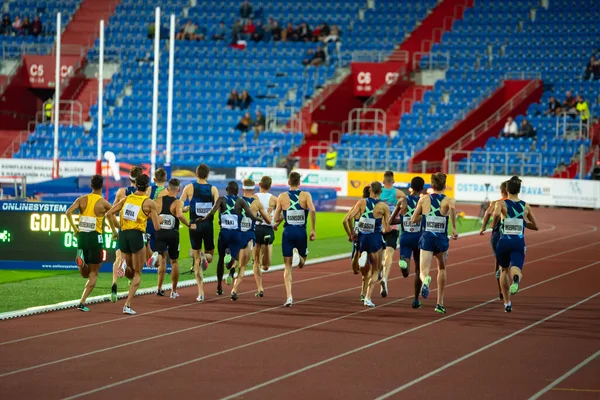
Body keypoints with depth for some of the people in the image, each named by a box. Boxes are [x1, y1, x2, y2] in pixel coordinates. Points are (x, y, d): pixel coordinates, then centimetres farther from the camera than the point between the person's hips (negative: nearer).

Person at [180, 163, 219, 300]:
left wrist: (187, 208, 14)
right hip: (208, 225, 0)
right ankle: (205, 256, -22)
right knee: (210, 255, 18)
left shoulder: (189, 188, 1)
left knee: (197, 258, 6)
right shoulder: (213, 189, 2)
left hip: (195, 225, 0)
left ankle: (201, 292, -3)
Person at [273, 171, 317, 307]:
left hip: (288, 232, 0)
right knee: (301, 263, 18)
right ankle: (297, 255, -19)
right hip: (301, 232, 0)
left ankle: (289, 296, -8)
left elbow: (276, 219, 4)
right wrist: (313, 229, -11)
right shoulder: (305, 195, 0)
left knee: (288, 268, 6)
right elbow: (312, 210, -18)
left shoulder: (282, 197, 3)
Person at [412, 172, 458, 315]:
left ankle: (426, 280, -46)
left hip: (427, 237, 0)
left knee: (423, 271, -6)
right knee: (442, 268, 25)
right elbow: (453, 208, -25)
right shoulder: (448, 200, 0)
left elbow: (414, 219, 7)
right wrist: (454, 228, -17)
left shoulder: (424, 199, 5)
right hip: (441, 238, 0)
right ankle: (440, 303, 27)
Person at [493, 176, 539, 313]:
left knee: (504, 270, 24)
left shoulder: (501, 204, 2)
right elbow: (535, 226, 19)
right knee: (515, 269, -16)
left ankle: (507, 303, 30)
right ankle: (516, 279, -56)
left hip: (504, 242, 0)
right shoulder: (526, 206, 12)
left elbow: (496, 214, -22)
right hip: (519, 243, 0)